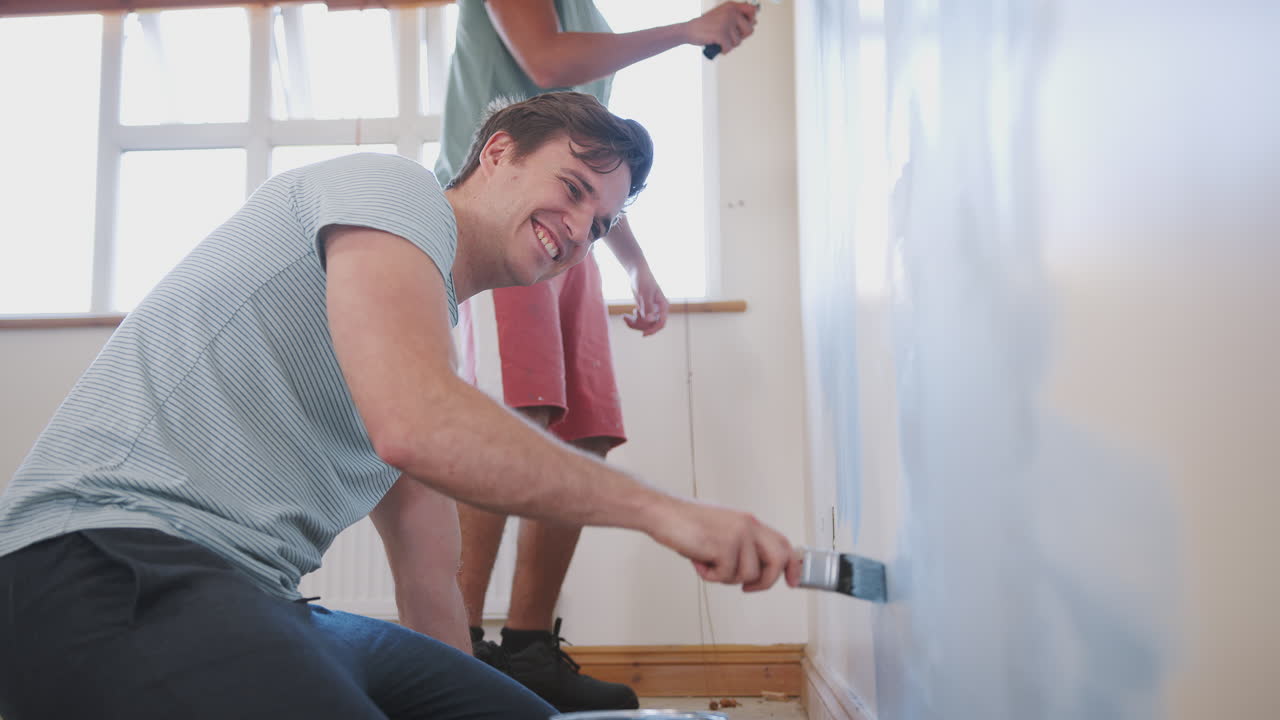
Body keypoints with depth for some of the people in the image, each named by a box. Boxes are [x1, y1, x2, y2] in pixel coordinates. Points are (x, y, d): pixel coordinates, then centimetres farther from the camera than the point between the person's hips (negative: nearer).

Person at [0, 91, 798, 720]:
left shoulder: (439, 335, 21)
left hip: (257, 594, 9)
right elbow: (417, 427, -24)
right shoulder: (393, 186, -5)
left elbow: (427, 564, 21)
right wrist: (660, 509, -16)